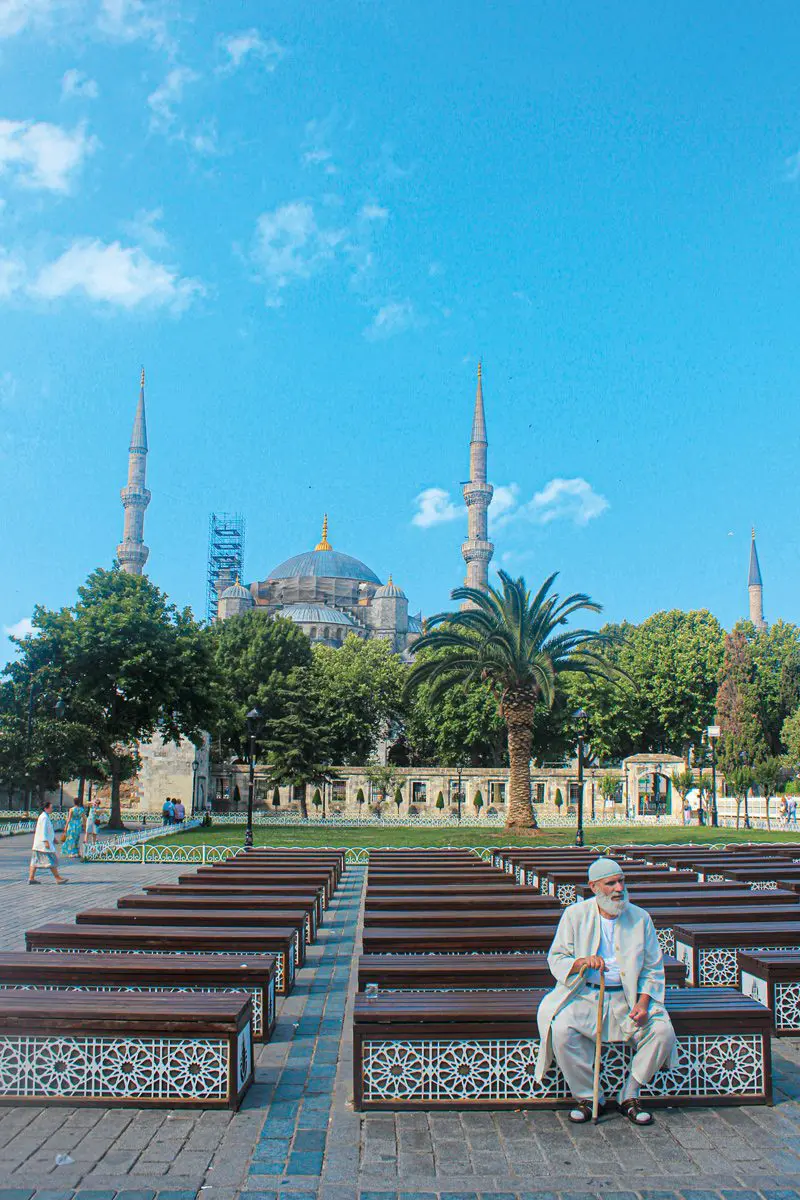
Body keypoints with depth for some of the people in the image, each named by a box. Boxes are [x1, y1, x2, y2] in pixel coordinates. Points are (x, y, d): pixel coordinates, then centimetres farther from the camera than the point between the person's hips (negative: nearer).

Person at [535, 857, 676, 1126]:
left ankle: (629, 1096, 0)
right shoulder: (575, 915, 0)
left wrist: (643, 1003, -9)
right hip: (584, 995, -1)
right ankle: (587, 1096, -3)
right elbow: (556, 958, 1)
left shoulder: (640, 918, 4)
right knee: (561, 1030, -29)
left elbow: (653, 968, 8)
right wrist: (582, 962, -21)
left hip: (628, 997, 2)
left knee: (663, 1032, -22)